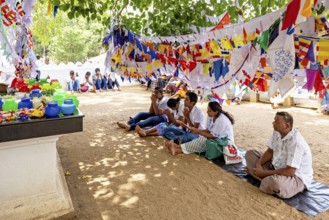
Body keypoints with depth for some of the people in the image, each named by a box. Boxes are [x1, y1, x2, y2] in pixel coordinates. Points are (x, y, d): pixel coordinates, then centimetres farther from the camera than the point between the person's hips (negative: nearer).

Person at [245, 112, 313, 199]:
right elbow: (270, 151, 5)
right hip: (277, 167, 8)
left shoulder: (295, 142, -31)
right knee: (250, 154, 5)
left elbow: (290, 171, -31)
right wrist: (258, 165, -13)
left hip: (297, 177, -8)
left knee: (273, 182, -40)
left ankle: (268, 181, -4)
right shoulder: (277, 132, -7)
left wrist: (265, 173, -25)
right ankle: (268, 179, -5)